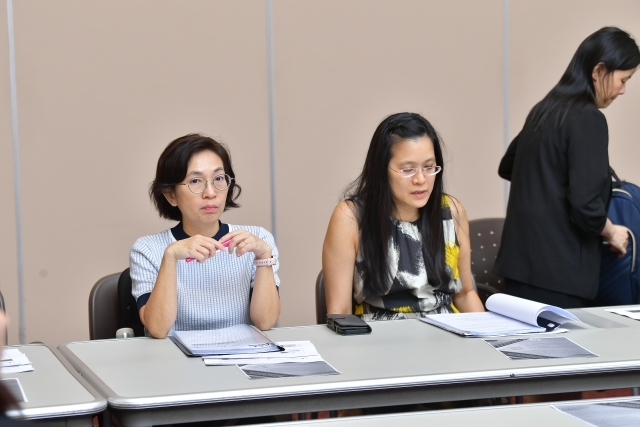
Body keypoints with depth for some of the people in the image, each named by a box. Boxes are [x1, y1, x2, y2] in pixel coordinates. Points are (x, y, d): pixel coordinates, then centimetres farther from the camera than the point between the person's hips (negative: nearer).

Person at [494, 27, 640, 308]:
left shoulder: (545, 109, 13)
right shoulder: (587, 119, -12)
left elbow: (507, 167, 29)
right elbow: (585, 205, -19)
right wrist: (611, 233, 0)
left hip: (520, 261, 8)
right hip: (556, 270, -8)